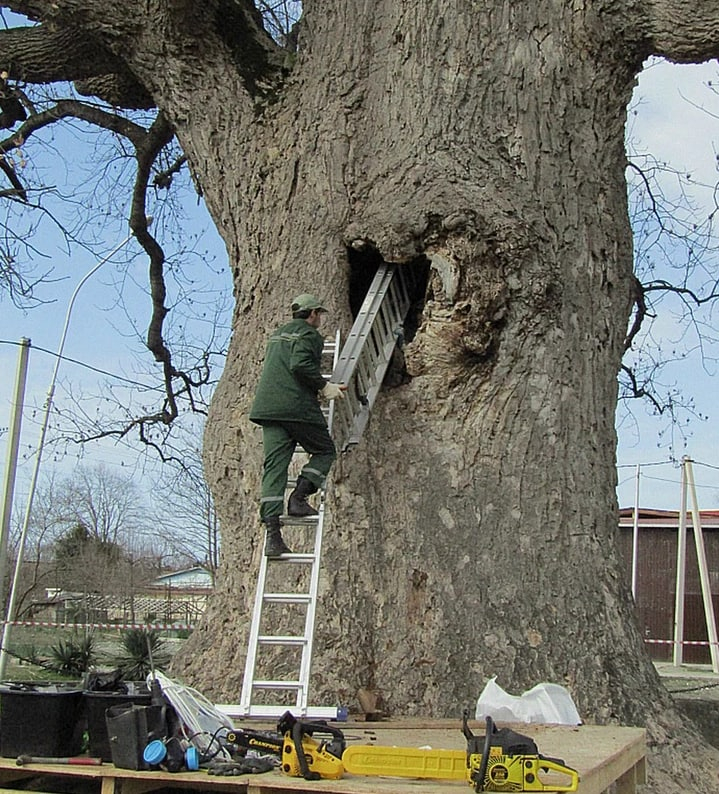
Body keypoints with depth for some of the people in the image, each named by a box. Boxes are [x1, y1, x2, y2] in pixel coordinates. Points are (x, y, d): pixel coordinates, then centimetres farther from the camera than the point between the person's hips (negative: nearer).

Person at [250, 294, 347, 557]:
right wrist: (324, 386, -7)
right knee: (325, 451, 12)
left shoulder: (278, 334, 27)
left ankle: (272, 534, -12)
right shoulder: (309, 334, 0)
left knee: (274, 466, -2)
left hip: (267, 406, 7)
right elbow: (301, 365, -16)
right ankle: (299, 497, -7)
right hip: (296, 406, -7)